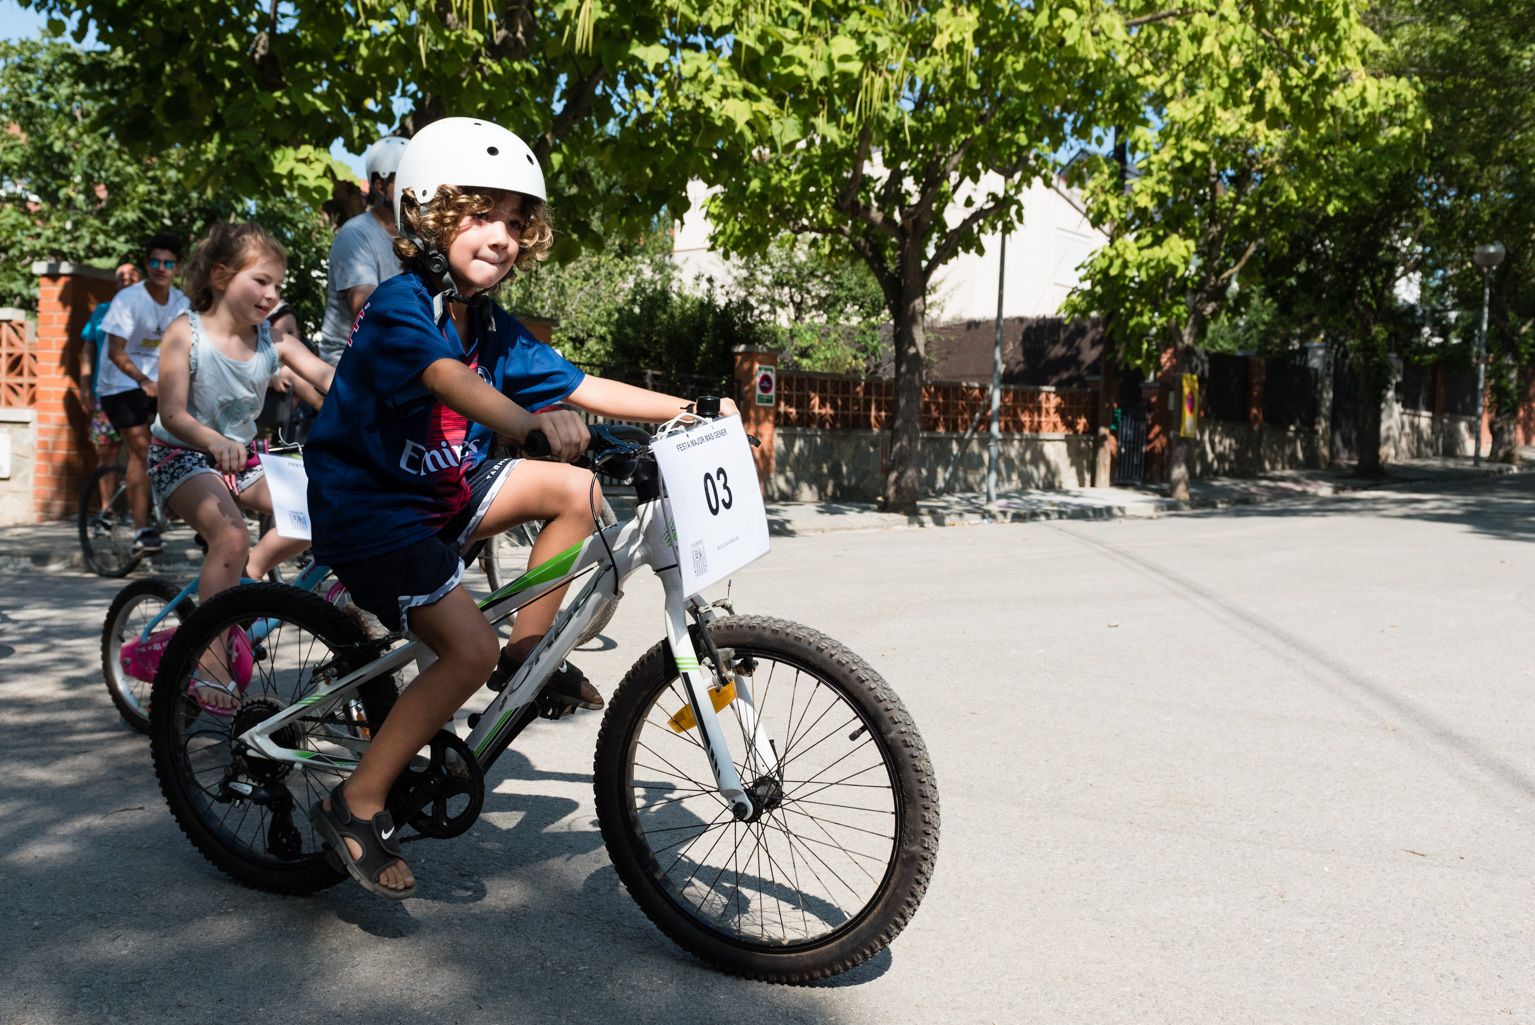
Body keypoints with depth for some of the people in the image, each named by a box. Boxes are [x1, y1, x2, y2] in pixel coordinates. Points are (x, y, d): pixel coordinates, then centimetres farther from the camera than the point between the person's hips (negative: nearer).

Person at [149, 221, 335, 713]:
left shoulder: (272, 342, -4)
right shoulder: (186, 332, -14)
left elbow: (326, 377, -20)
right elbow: (173, 414, -21)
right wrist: (215, 441, -42)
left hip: (240, 455, 5)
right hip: (182, 455, -5)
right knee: (231, 537, -30)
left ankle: (250, 570, 3)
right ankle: (208, 657, -20)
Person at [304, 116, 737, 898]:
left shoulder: (493, 327, 4)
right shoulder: (400, 305, -20)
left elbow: (579, 386, 2)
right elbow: (446, 376, -41)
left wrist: (686, 407, -5)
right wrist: (532, 422, -60)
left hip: (441, 489, 8)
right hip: (367, 506, -8)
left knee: (575, 491, -2)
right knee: (469, 649, -20)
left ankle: (529, 648, 9)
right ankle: (356, 806, -5)